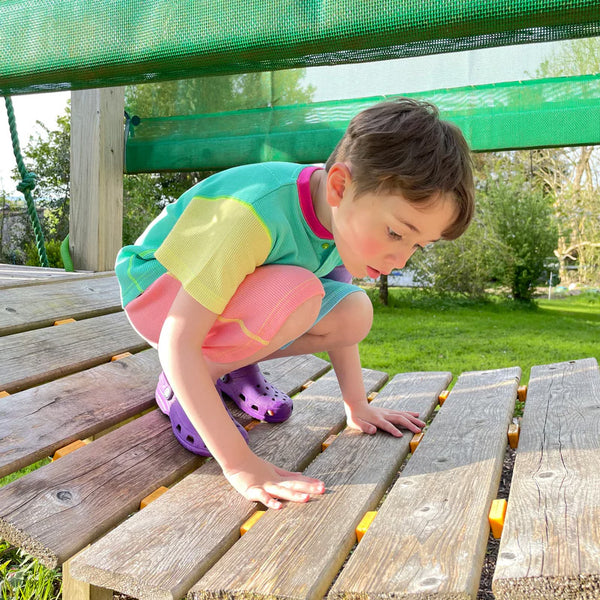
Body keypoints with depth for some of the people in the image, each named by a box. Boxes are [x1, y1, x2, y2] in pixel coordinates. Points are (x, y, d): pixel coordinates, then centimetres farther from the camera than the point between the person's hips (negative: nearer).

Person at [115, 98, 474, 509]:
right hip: (158, 290, -6)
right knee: (298, 293, -35)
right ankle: (179, 387, -11)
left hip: (230, 291, 7)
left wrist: (357, 407, 4)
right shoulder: (254, 217, -38)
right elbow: (177, 343, -37)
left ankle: (233, 365, 5)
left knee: (355, 312, -14)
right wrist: (240, 463, -38)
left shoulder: (345, 214, -13)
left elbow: (338, 323, 3)